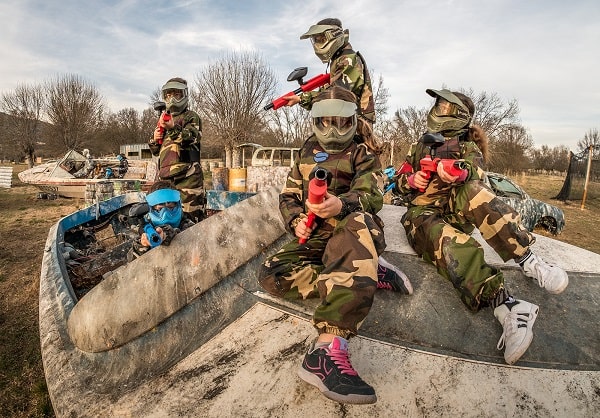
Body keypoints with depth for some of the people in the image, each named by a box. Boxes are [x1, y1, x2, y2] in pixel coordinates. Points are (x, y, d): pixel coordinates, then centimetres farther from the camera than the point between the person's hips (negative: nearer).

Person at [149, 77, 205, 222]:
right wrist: (154, 139, 9)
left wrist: (173, 128, -32)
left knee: (190, 217, -14)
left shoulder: (191, 116, 6)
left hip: (187, 176, -7)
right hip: (165, 176, 7)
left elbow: (191, 139, -15)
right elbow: (155, 150, 31)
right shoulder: (164, 119, 27)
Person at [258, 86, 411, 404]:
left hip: (353, 232, -4)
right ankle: (363, 279, -24)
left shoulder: (362, 155, 8)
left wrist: (341, 204, -35)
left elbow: (371, 195, -11)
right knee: (272, 276, -22)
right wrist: (296, 220, -6)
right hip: (314, 237, 4)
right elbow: (288, 196, 18)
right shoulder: (307, 154, 21)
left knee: (357, 221, -41)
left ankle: (328, 349, -53)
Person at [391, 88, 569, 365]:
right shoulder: (420, 146, 23)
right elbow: (400, 183, 22)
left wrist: (462, 173, -34)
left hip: (457, 212, 0)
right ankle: (507, 306, -48)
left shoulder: (468, 149, 14)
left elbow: (475, 178, -9)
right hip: (422, 214, 0)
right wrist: (411, 181, -3)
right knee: (450, 242, -36)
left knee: (471, 191, -35)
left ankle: (527, 261, -35)